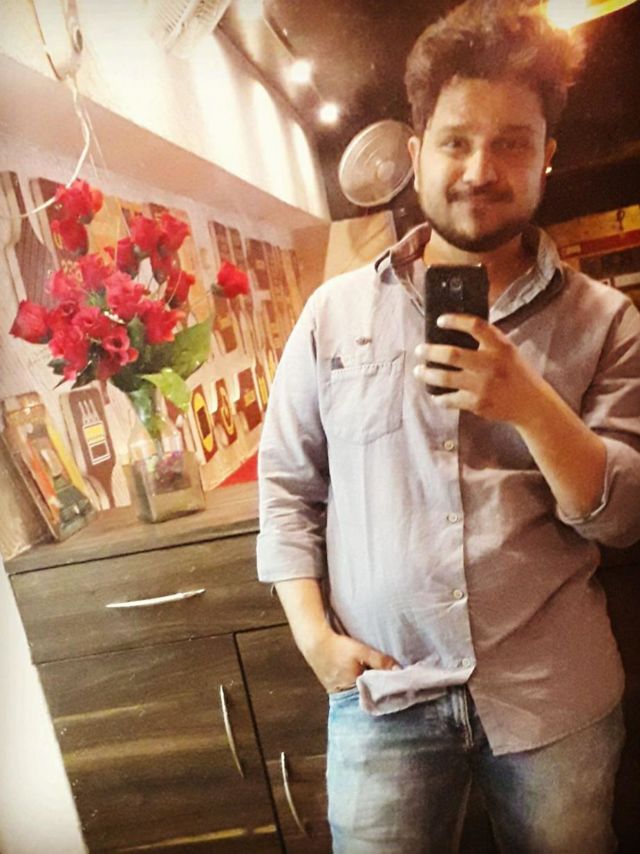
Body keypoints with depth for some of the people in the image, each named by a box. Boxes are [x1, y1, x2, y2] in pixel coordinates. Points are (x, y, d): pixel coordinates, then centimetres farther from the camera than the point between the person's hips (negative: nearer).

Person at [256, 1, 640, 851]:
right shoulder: (335, 311, 0)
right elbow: (286, 480, 2)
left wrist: (532, 406, -23)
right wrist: (314, 632, -6)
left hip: (558, 694, 1)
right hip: (381, 690, 0)